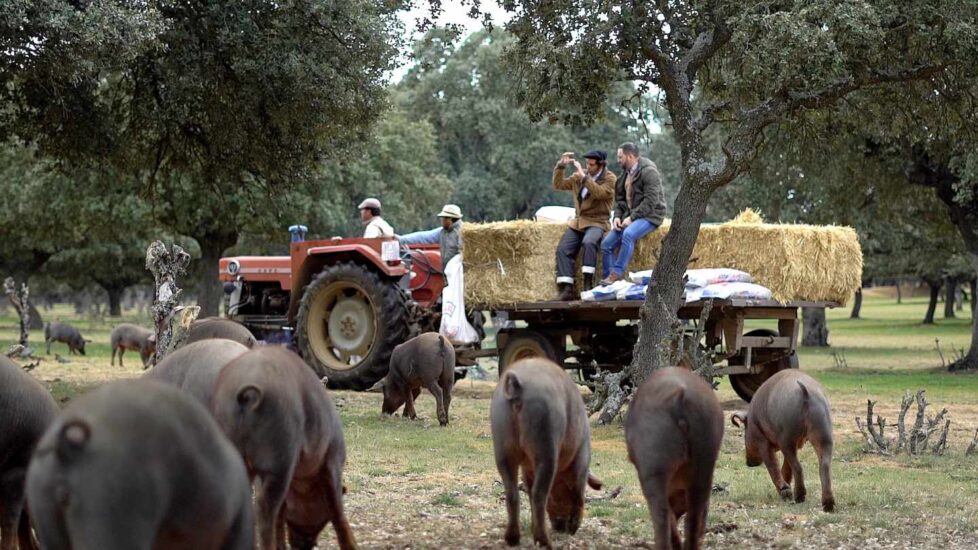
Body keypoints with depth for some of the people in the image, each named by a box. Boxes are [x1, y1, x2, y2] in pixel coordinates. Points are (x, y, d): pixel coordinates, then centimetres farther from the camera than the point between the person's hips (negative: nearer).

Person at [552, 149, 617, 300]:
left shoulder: (610, 179, -2)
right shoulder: (579, 177, 14)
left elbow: (599, 193, -21)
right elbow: (558, 185, 16)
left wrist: (584, 176, -21)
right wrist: (560, 166, 2)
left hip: (597, 222, -5)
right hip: (578, 221, 5)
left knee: (588, 242, -36)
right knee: (563, 249, -17)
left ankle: (588, 285, -32)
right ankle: (567, 289, -20)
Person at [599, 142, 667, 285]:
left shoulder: (648, 171, -15)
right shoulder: (626, 172, 12)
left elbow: (650, 201, -22)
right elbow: (619, 197, 16)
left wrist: (632, 217, -23)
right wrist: (617, 216, -2)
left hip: (649, 215, -8)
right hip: (630, 216, 8)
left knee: (628, 234, -37)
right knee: (606, 245, -6)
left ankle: (617, 273, -31)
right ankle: (609, 279, -3)